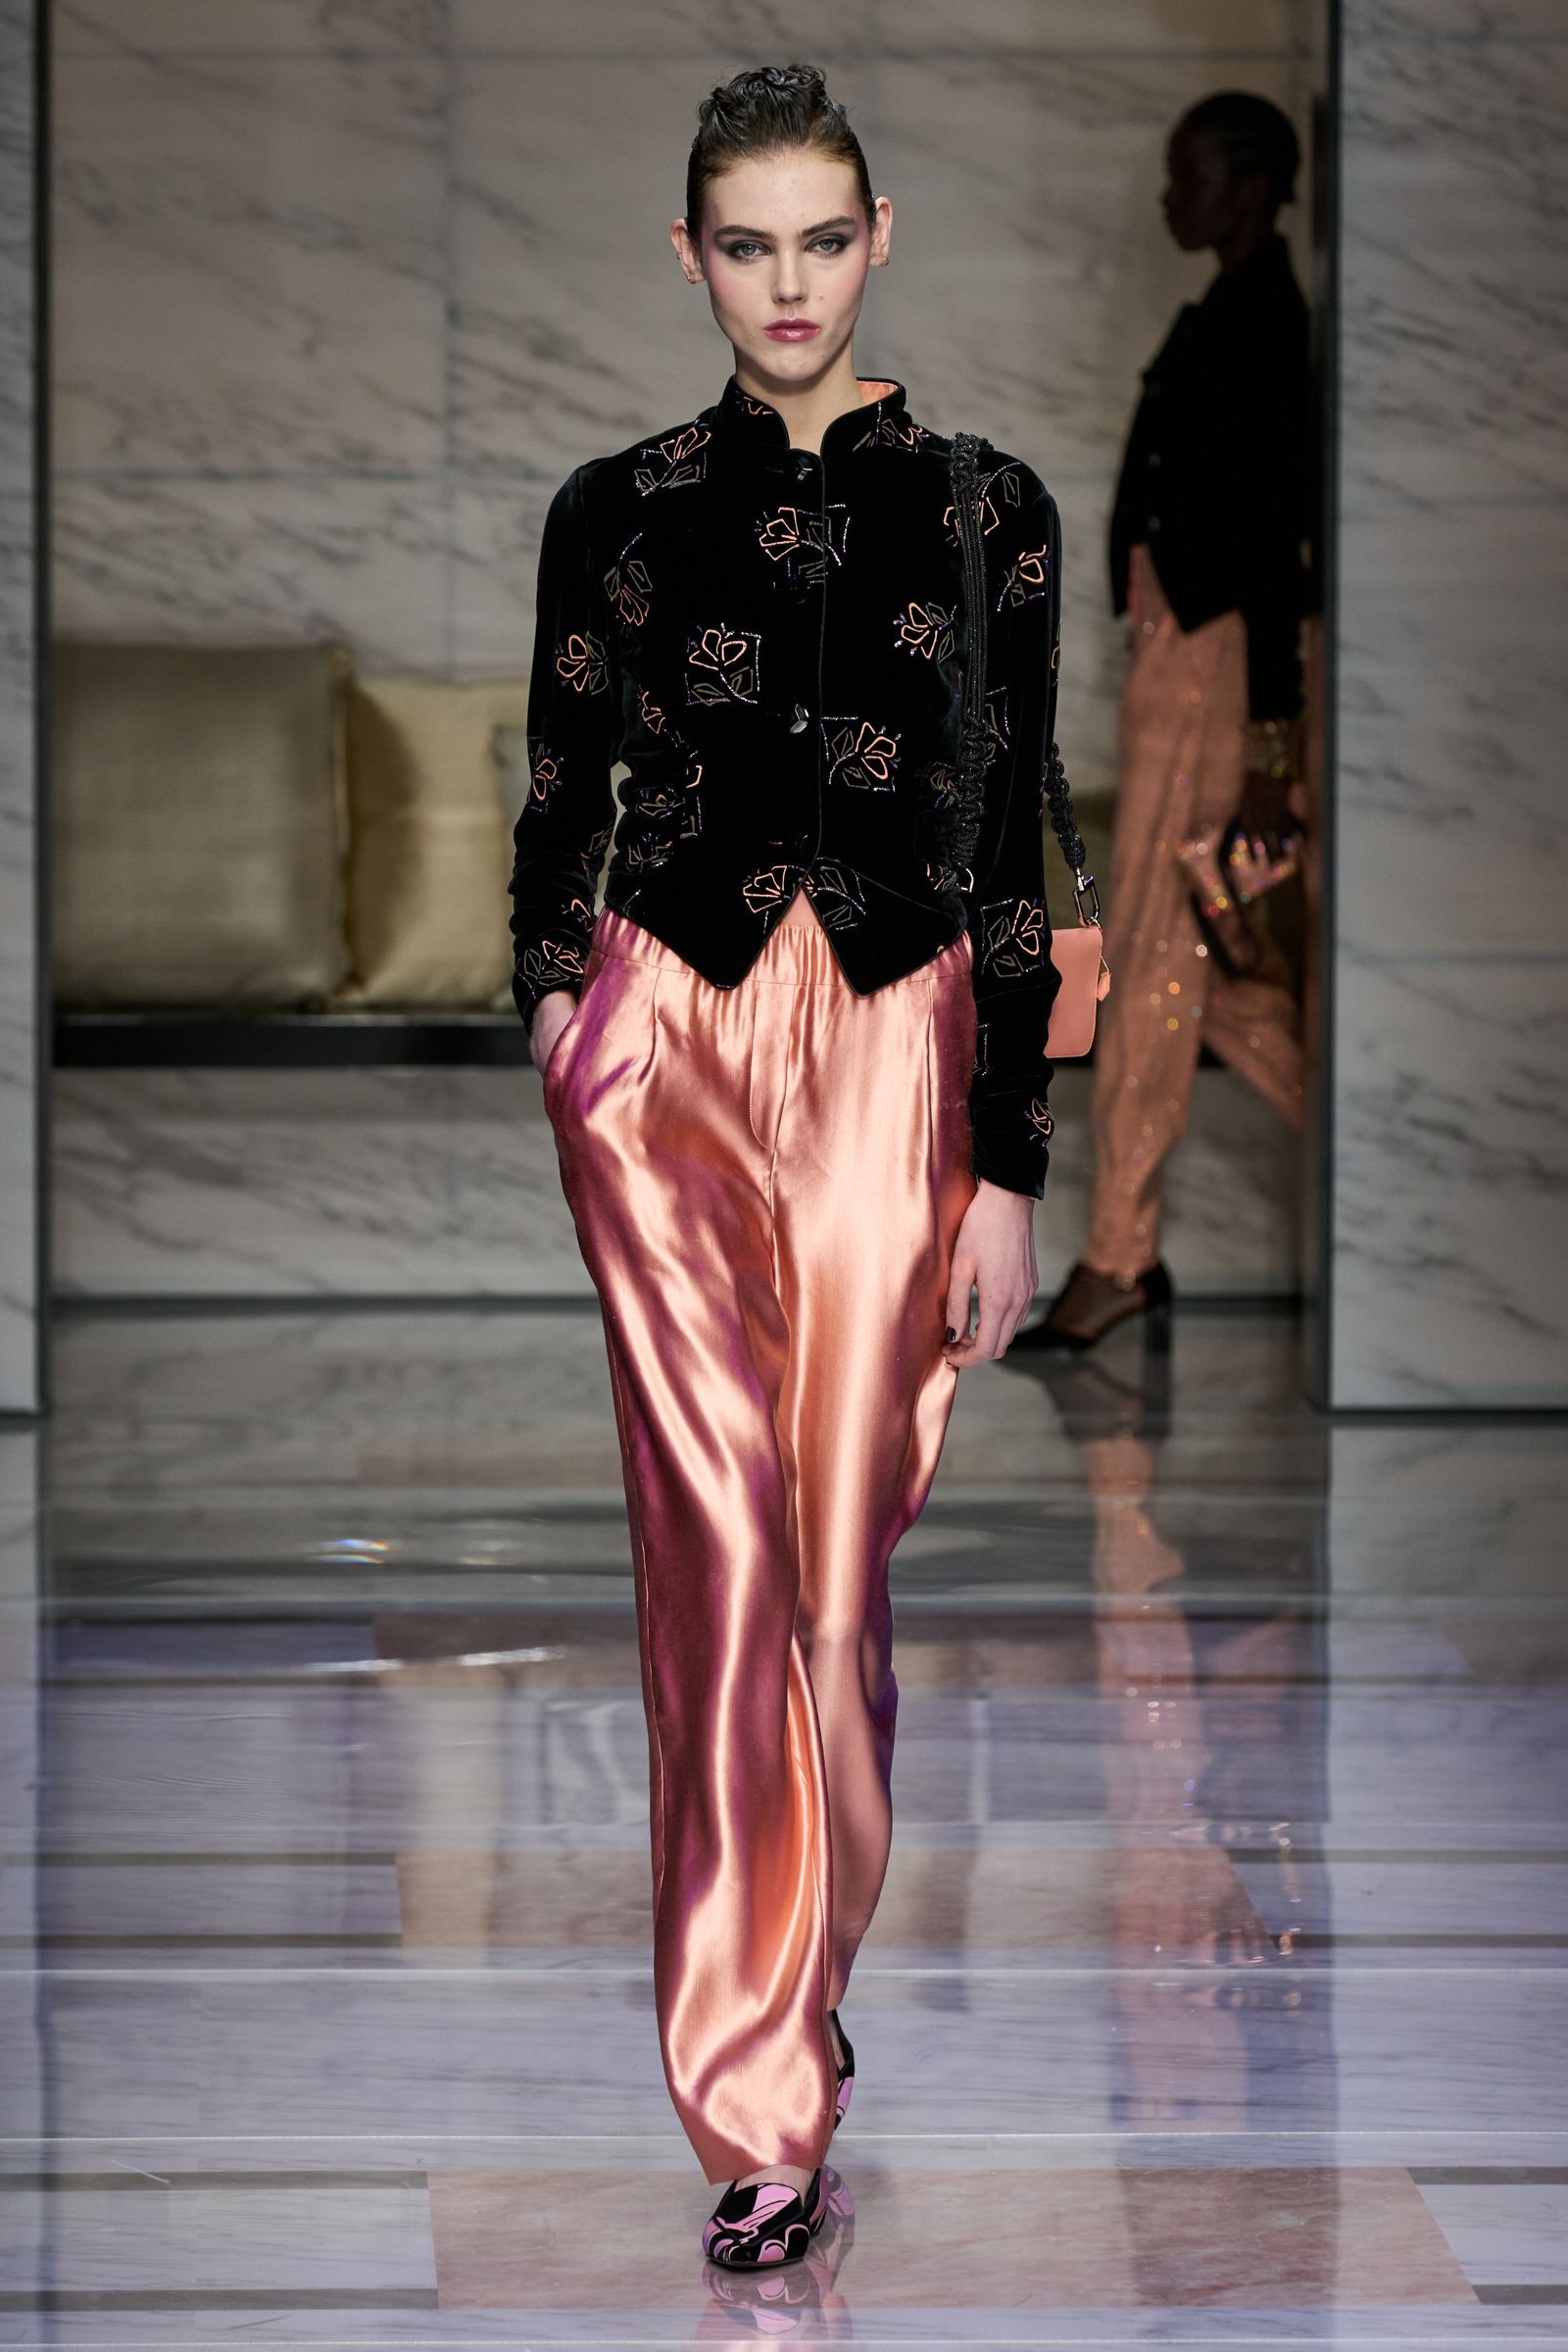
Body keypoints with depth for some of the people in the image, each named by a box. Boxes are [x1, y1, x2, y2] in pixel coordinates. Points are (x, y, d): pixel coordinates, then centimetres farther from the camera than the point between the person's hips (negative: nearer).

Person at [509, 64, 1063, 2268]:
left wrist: (1008, 1168, 2)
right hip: (666, 1037, 0)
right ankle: (761, 2101, -4)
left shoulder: (985, 510, 5)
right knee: (725, 1547, -7)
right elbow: (556, 807, 11)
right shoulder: (620, 509, 6)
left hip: (895, 1049, 1)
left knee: (840, 1561, 0)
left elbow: (1011, 851, 5)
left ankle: (775, 2018, 18)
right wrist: (556, 1004, -9)